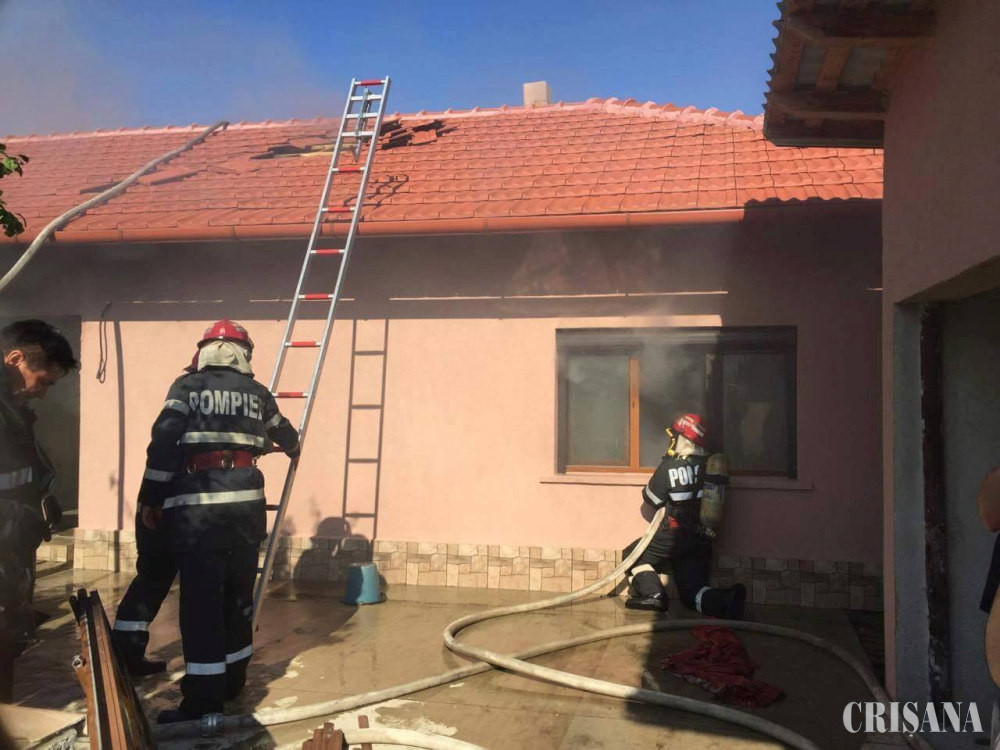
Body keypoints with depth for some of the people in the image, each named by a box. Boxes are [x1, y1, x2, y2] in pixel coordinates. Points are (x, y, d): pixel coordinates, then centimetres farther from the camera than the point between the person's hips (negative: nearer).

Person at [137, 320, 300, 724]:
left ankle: (204, 700, 3)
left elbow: (164, 442, -6)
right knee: (239, 594, 15)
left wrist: (151, 497, 1)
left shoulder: (186, 386, 4)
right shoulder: (258, 393, 13)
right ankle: (232, 681, 27)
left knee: (201, 600, 0)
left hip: (197, 505, -3)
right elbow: (285, 435, 30)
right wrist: (293, 450, 53)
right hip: (246, 502, 4)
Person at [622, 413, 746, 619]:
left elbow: (651, 499, -3)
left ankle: (652, 594, -6)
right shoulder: (711, 466, 0)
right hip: (702, 541, 5)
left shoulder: (669, 468, -15)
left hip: (674, 536, -5)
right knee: (693, 591, 13)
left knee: (633, 555, 15)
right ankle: (726, 600, -15)